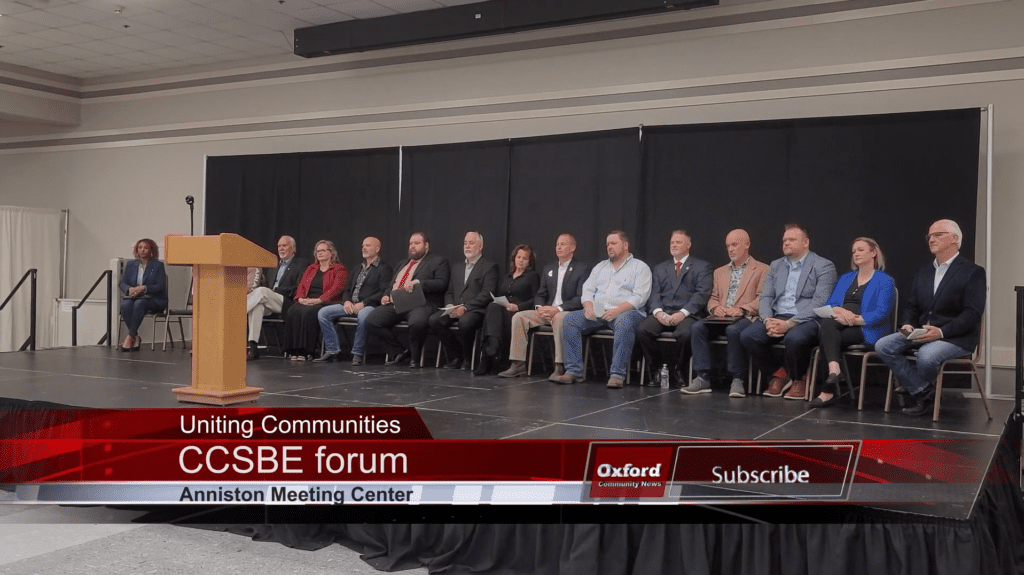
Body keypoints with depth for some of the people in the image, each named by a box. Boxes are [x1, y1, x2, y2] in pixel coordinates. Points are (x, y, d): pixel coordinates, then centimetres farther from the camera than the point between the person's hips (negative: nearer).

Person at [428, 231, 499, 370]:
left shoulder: (490, 266, 3)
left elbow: (486, 294, -9)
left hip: (475, 310, -6)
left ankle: (467, 359, -12)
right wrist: (450, 306, -2)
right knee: (434, 320, -22)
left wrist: (465, 307, -18)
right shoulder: (457, 267, 25)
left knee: (465, 322, -38)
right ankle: (455, 356, -6)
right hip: (454, 309, 6)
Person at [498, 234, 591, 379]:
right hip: (546, 312, 6)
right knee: (519, 317, -13)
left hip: (567, 313, -6)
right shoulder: (549, 269, 19)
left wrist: (558, 309, -22)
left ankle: (560, 367, -36)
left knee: (559, 319, -40)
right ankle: (518, 365, -14)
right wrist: (539, 307, -5)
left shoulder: (583, 269, -1)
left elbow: (581, 299, -11)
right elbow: (540, 294, 19)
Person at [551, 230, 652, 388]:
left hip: (626, 312, -5)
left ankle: (617, 374, -37)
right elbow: (587, 290, 16)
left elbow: (639, 296, -7)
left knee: (624, 321, -40)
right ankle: (573, 371, -21)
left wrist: (618, 310, -22)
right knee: (570, 319, -18)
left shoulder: (640, 267, 7)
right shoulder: (600, 267, 25)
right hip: (597, 312, 5)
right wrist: (588, 306, -8)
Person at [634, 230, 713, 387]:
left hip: (688, 314, -3)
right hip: (662, 314, 3)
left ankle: (676, 370, -10)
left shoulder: (702, 267, 13)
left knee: (685, 333, -37)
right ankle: (656, 370, -9)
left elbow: (702, 293, -1)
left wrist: (683, 313, -16)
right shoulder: (660, 268, 25)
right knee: (642, 329, -27)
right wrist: (658, 311, -10)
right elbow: (654, 293, 13)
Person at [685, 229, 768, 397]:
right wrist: (715, 307, -4)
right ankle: (702, 378, -25)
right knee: (697, 328, -25)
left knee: (733, 330, -38)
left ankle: (737, 379, -28)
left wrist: (741, 309, -19)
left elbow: (762, 299, -3)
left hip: (746, 317, -5)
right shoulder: (720, 272, 26)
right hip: (720, 318, 5)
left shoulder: (761, 270, 8)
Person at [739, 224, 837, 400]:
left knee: (794, 338, -38)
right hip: (777, 318, 5)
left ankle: (799, 379, -6)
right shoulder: (775, 266, 18)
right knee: (747, 335, -22)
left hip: (807, 320, -5)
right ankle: (778, 374, 1)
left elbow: (819, 303, -12)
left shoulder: (824, 266, -1)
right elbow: (766, 297, 11)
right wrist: (768, 320, -12)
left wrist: (789, 323, -22)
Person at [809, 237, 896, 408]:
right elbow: (831, 303, 11)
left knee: (826, 336, -30)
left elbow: (881, 313, -7)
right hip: (841, 324, 4)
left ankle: (829, 389, -31)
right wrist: (840, 311, -13)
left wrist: (854, 320, -19)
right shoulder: (845, 278, 24)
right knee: (826, 323, -33)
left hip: (868, 329, -4)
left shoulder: (885, 281, 7)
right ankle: (834, 369, -50)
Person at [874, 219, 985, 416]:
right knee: (883, 346, -16)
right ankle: (925, 392, -12)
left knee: (927, 354, -36)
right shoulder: (923, 272, 19)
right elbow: (912, 306, 19)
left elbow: (973, 313, -12)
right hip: (922, 333, 6)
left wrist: (941, 331, -24)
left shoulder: (973, 272, -3)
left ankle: (920, 392, -2)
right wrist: (908, 325, -5)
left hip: (956, 337, -6)